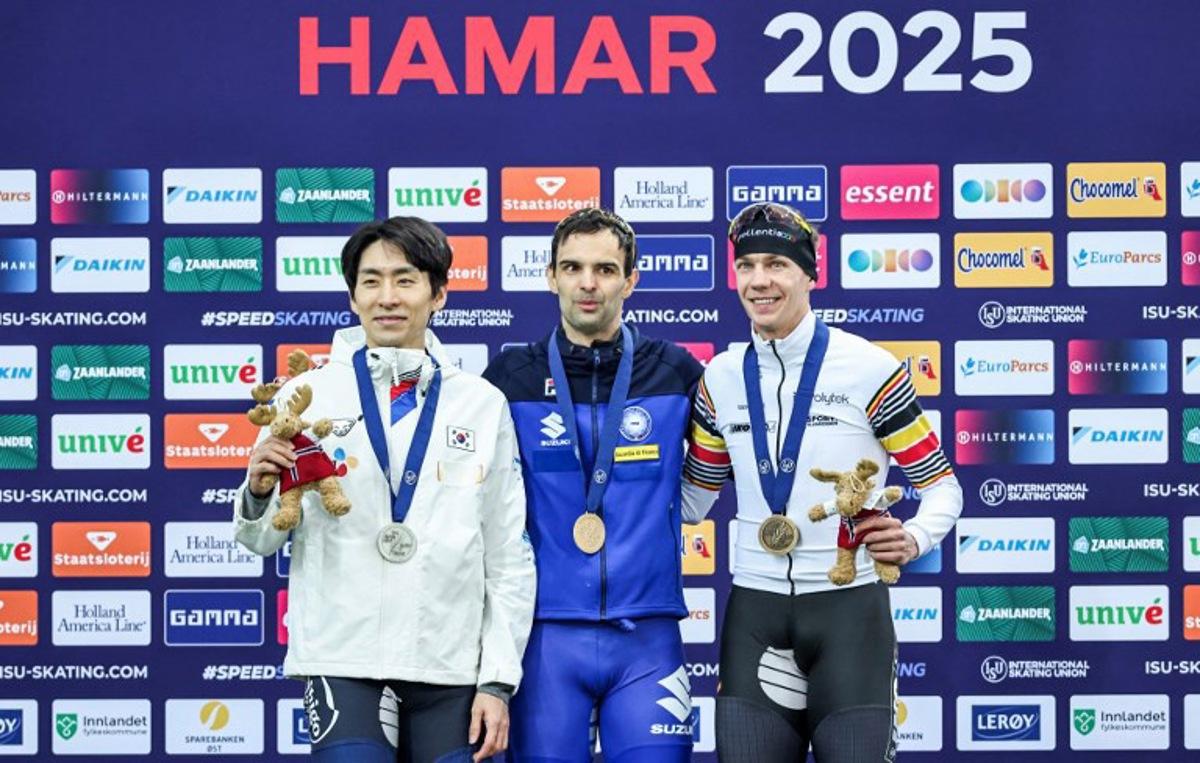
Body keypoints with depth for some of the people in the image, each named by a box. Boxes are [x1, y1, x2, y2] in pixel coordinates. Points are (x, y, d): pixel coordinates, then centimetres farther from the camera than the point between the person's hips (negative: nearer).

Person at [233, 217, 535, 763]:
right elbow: (261, 541, 6)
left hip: (451, 672, 2)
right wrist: (259, 492, -16)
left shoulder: (483, 404, 5)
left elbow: (509, 556, 7)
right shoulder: (307, 396, 2)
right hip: (343, 662, -1)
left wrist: (498, 680, 1)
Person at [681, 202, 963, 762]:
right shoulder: (721, 378, 8)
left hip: (849, 607, -4)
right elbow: (692, 500, 16)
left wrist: (913, 538, -18)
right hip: (754, 612, 4)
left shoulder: (869, 368, -5)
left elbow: (941, 485, 1)